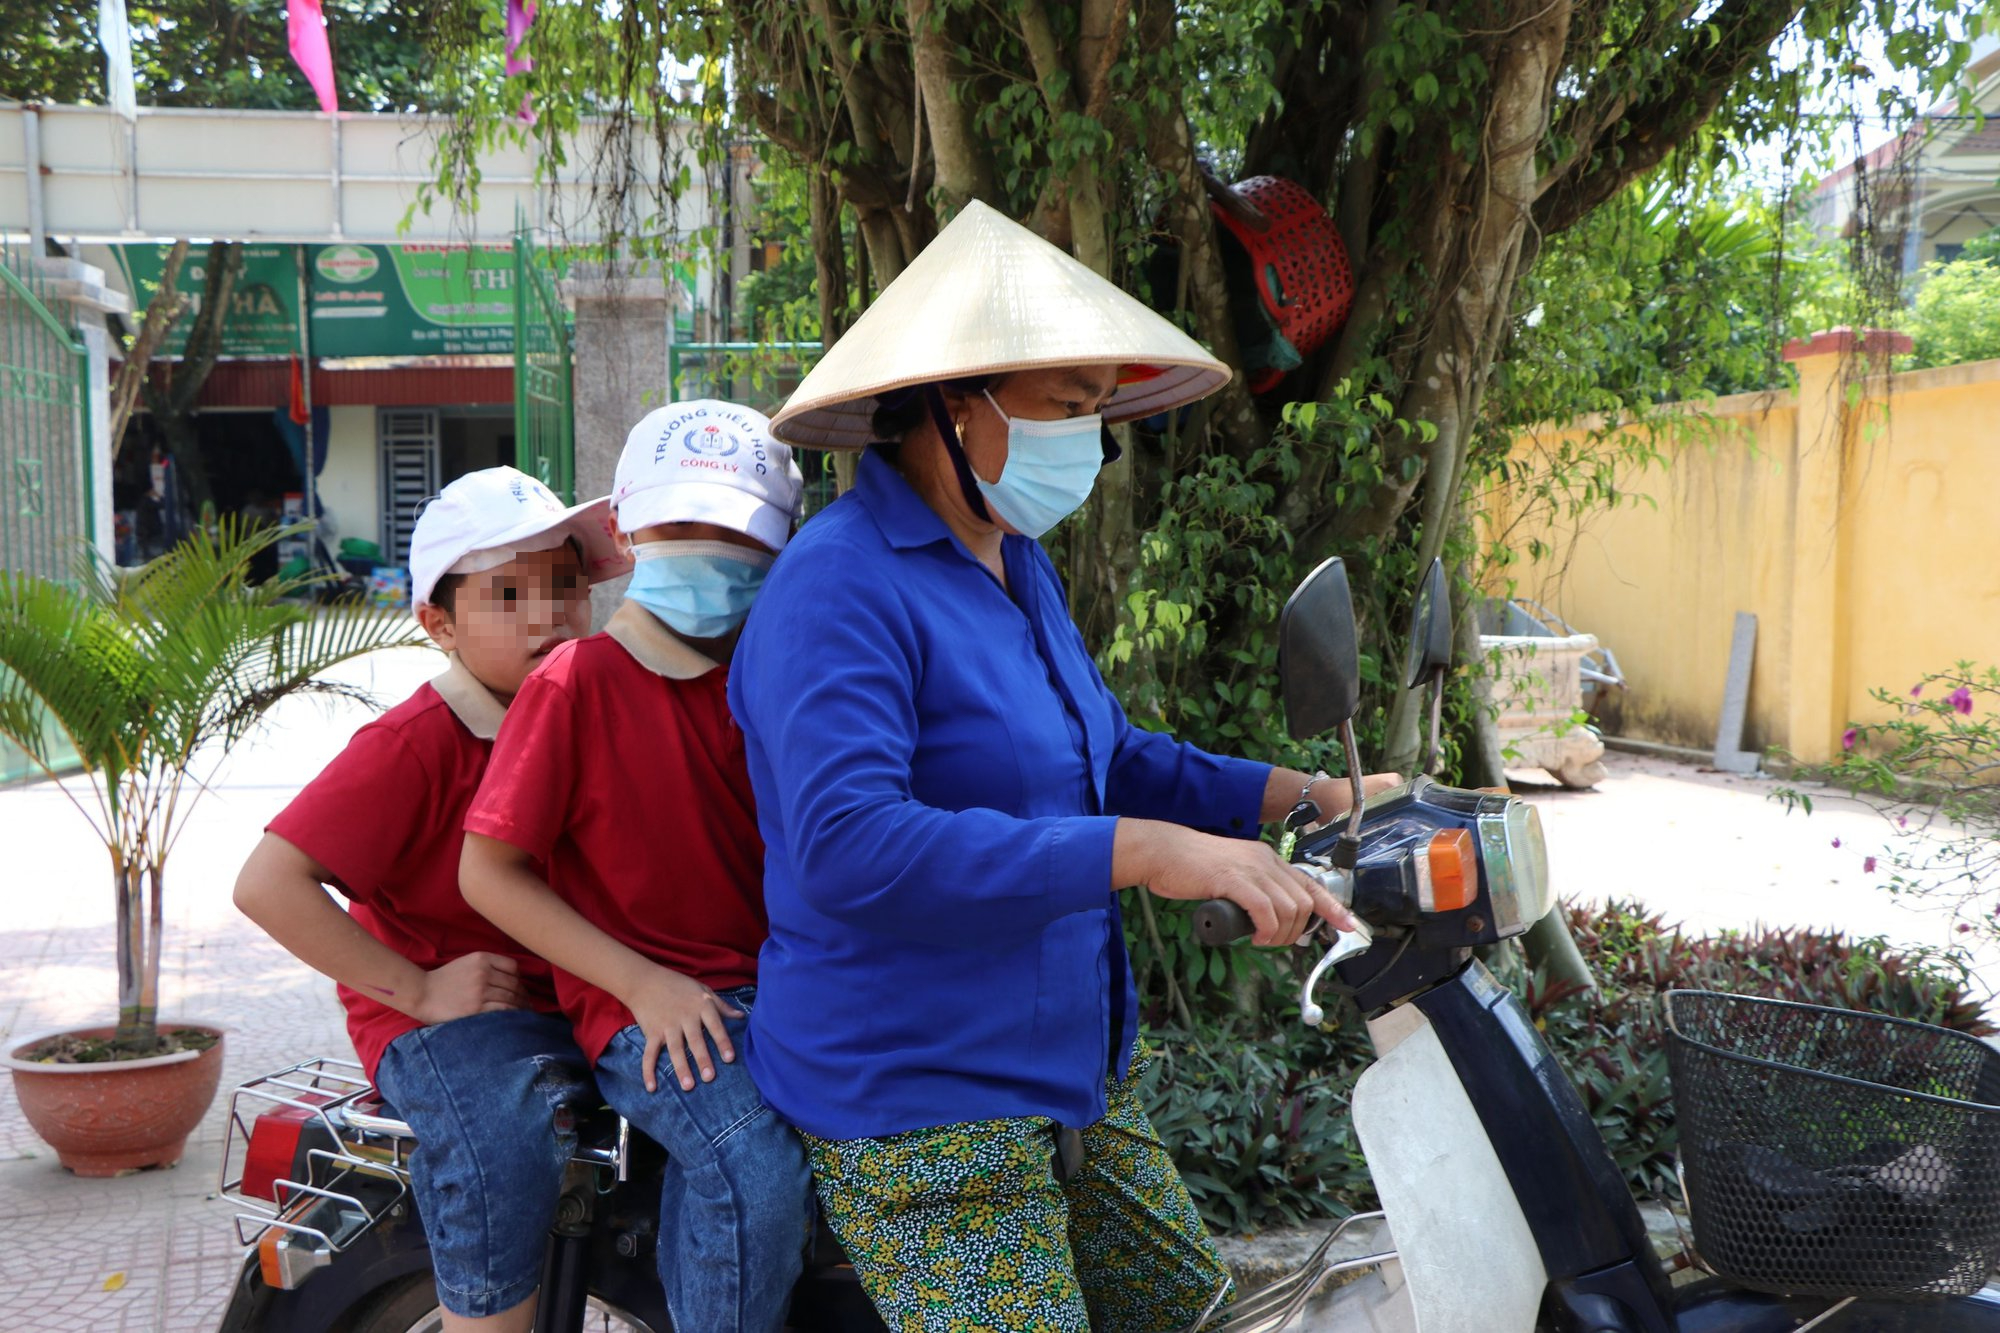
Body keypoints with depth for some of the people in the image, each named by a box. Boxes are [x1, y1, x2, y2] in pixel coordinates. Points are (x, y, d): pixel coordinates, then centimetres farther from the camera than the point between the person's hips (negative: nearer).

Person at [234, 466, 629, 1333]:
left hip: (578, 993, 6)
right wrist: (418, 991, -18)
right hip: (444, 1012, -6)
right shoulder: (414, 744, -14)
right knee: (506, 1141, -34)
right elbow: (267, 884, -20)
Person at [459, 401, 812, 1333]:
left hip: (770, 984, 6)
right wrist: (642, 984, -13)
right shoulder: (576, 682, -6)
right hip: (642, 1008, -6)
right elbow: (487, 872, -7)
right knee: (757, 1167, -30)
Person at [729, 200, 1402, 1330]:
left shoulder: (1017, 567, 10)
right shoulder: (842, 588, -21)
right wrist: (1144, 850, -38)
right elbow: (848, 847, -34)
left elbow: (1112, 755, 20)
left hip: (1078, 1071, 10)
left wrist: (1309, 798, 7)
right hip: (922, 1106, -9)